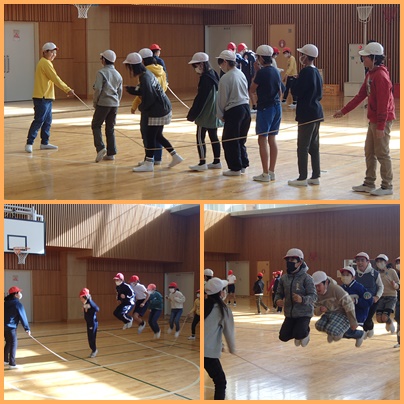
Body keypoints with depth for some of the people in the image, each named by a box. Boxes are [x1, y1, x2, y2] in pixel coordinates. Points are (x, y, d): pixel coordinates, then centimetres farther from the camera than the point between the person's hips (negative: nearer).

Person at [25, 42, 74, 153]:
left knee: (47, 121, 12)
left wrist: (67, 89, 13)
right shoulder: (45, 63, -13)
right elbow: (55, 78, -18)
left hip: (47, 98, 10)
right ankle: (29, 143, -9)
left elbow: (54, 79, 18)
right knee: (39, 120, -10)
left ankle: (44, 143, 18)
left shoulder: (46, 63, 20)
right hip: (42, 97, -10)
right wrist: (67, 89, -18)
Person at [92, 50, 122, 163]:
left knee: (96, 125, 4)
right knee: (110, 128, 11)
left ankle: (100, 148, -14)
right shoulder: (118, 74, 11)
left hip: (103, 103, -6)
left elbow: (98, 89, -15)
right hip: (114, 104, 6)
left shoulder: (101, 73, -9)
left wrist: (94, 102, -3)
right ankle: (111, 153, 10)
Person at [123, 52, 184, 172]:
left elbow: (149, 98, -23)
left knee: (150, 136, -1)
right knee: (157, 135, 19)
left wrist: (142, 107, -7)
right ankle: (175, 156, 23)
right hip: (163, 108, 10)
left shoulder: (144, 79, -22)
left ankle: (149, 163, 7)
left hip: (157, 112, -10)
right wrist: (131, 89, 5)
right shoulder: (147, 73, 8)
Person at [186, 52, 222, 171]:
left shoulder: (205, 79, -19)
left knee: (200, 137, -4)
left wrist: (192, 114, -13)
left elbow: (200, 99, -20)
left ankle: (202, 163, -4)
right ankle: (217, 161, 19)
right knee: (213, 137, 14)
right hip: (214, 113, 10)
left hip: (205, 114, -10)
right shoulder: (213, 75, 9)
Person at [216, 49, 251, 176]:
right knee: (241, 139, 17)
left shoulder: (225, 78, -14)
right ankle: (243, 165, 21)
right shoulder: (241, 74, 8)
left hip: (233, 110, -8)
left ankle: (235, 168, 4)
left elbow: (222, 99, -8)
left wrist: (220, 114, 6)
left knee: (229, 141, 2)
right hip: (246, 108, 8)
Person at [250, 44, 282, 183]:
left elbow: (252, 90, -6)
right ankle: (272, 172, 14)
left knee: (263, 140, -3)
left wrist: (256, 72, -3)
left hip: (265, 108, -8)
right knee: (272, 139, 11)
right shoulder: (276, 71, 9)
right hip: (276, 107, 8)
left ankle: (265, 174, -5)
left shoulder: (262, 72, -15)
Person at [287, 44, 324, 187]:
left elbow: (297, 91, -16)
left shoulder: (306, 71, -16)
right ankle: (315, 176, 15)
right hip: (316, 112, 9)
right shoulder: (316, 72, 11)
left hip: (306, 113, -9)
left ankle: (302, 178, -1)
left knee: (303, 146, -4)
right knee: (314, 146, 12)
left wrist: (294, 80, -1)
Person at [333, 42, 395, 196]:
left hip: (382, 120, -10)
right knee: (369, 152, 14)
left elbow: (383, 103, -22)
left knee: (382, 153, -3)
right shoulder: (370, 74, 11)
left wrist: (380, 126, -23)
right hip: (373, 119, 10)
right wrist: (343, 111, 17)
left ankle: (387, 186, 5)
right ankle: (369, 183, 22)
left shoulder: (381, 75, -19)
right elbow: (360, 95, 17)